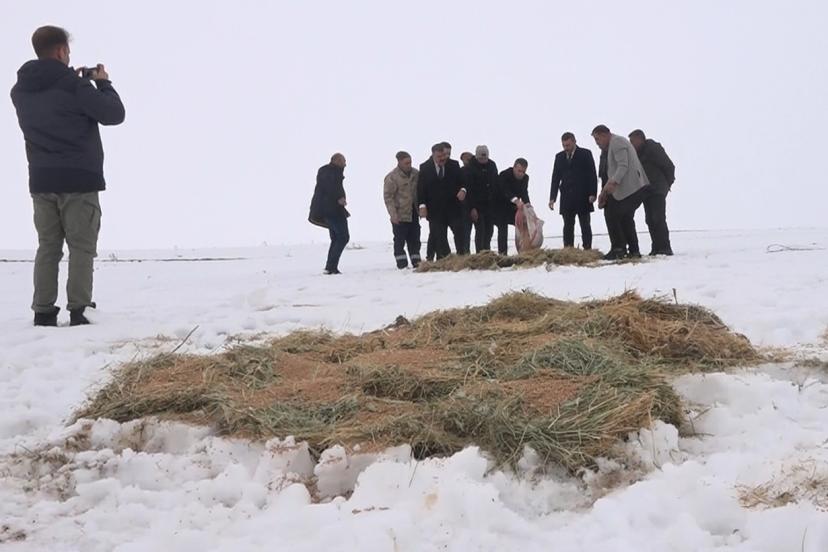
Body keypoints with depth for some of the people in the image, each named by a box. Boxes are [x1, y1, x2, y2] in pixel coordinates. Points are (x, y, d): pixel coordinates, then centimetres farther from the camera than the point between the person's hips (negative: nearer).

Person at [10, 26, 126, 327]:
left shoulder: (20, 90, 8)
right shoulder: (73, 85, -12)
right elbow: (114, 114, -8)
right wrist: (103, 83, 8)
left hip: (41, 181, 6)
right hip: (79, 180, -6)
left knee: (48, 247, 9)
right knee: (81, 248, -1)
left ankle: (43, 312, 7)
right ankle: (78, 311, -4)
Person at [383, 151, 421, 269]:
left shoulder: (416, 174, 5)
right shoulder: (392, 177, -11)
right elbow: (388, 196, -11)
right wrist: (393, 214, -16)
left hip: (413, 213, 5)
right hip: (400, 215, -5)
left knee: (415, 239, 9)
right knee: (400, 240, -2)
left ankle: (416, 262, 16)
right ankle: (402, 264, 4)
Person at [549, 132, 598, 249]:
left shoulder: (585, 154, 1)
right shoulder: (559, 157, 11)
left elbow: (592, 175, -2)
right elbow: (555, 178, 9)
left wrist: (593, 194, -12)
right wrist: (552, 198, 0)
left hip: (583, 198, -3)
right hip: (566, 199, 3)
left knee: (585, 226, 1)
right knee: (568, 226, 2)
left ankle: (587, 250, 3)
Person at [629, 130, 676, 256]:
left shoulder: (653, 148, -10)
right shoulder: (637, 153, 15)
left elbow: (669, 166, -9)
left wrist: (668, 183, 0)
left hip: (657, 190, -9)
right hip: (646, 191, 9)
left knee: (658, 218, -15)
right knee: (650, 220, 6)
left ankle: (665, 247, -15)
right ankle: (657, 248, 9)